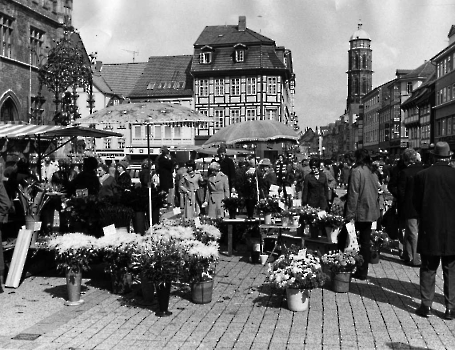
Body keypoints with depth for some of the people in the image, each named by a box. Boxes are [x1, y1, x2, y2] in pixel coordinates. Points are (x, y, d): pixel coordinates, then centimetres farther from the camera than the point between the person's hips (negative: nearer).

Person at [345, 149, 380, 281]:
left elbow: (353, 194, -17)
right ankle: (363, 271, 20)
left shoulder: (356, 171, -15)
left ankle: (361, 272, 6)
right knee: (365, 241, 13)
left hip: (359, 212, -7)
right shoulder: (372, 172, 7)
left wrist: (350, 214, -15)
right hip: (371, 212, 7)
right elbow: (376, 191, 13)